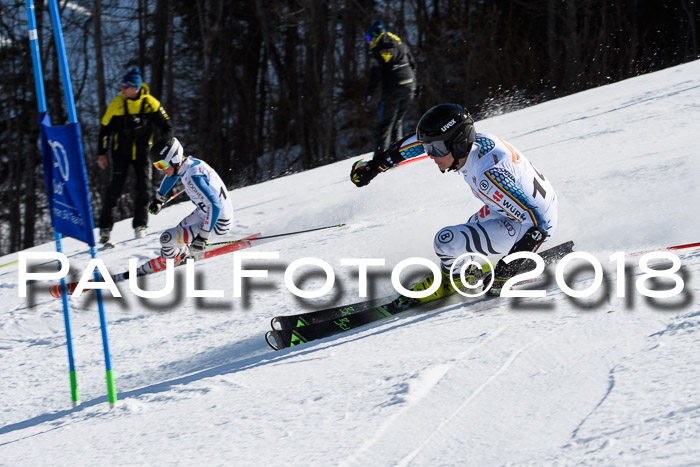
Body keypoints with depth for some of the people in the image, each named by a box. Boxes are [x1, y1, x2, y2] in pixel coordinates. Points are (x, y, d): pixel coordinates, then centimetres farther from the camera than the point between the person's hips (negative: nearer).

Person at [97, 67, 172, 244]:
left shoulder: (150, 103, -9)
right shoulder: (116, 104, -8)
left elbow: (165, 125, 2)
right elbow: (105, 128, 1)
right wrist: (102, 154, 1)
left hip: (141, 152, 1)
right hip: (121, 152, -1)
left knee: (144, 188, -4)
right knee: (115, 188, -8)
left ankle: (140, 226, 11)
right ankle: (105, 228, -2)